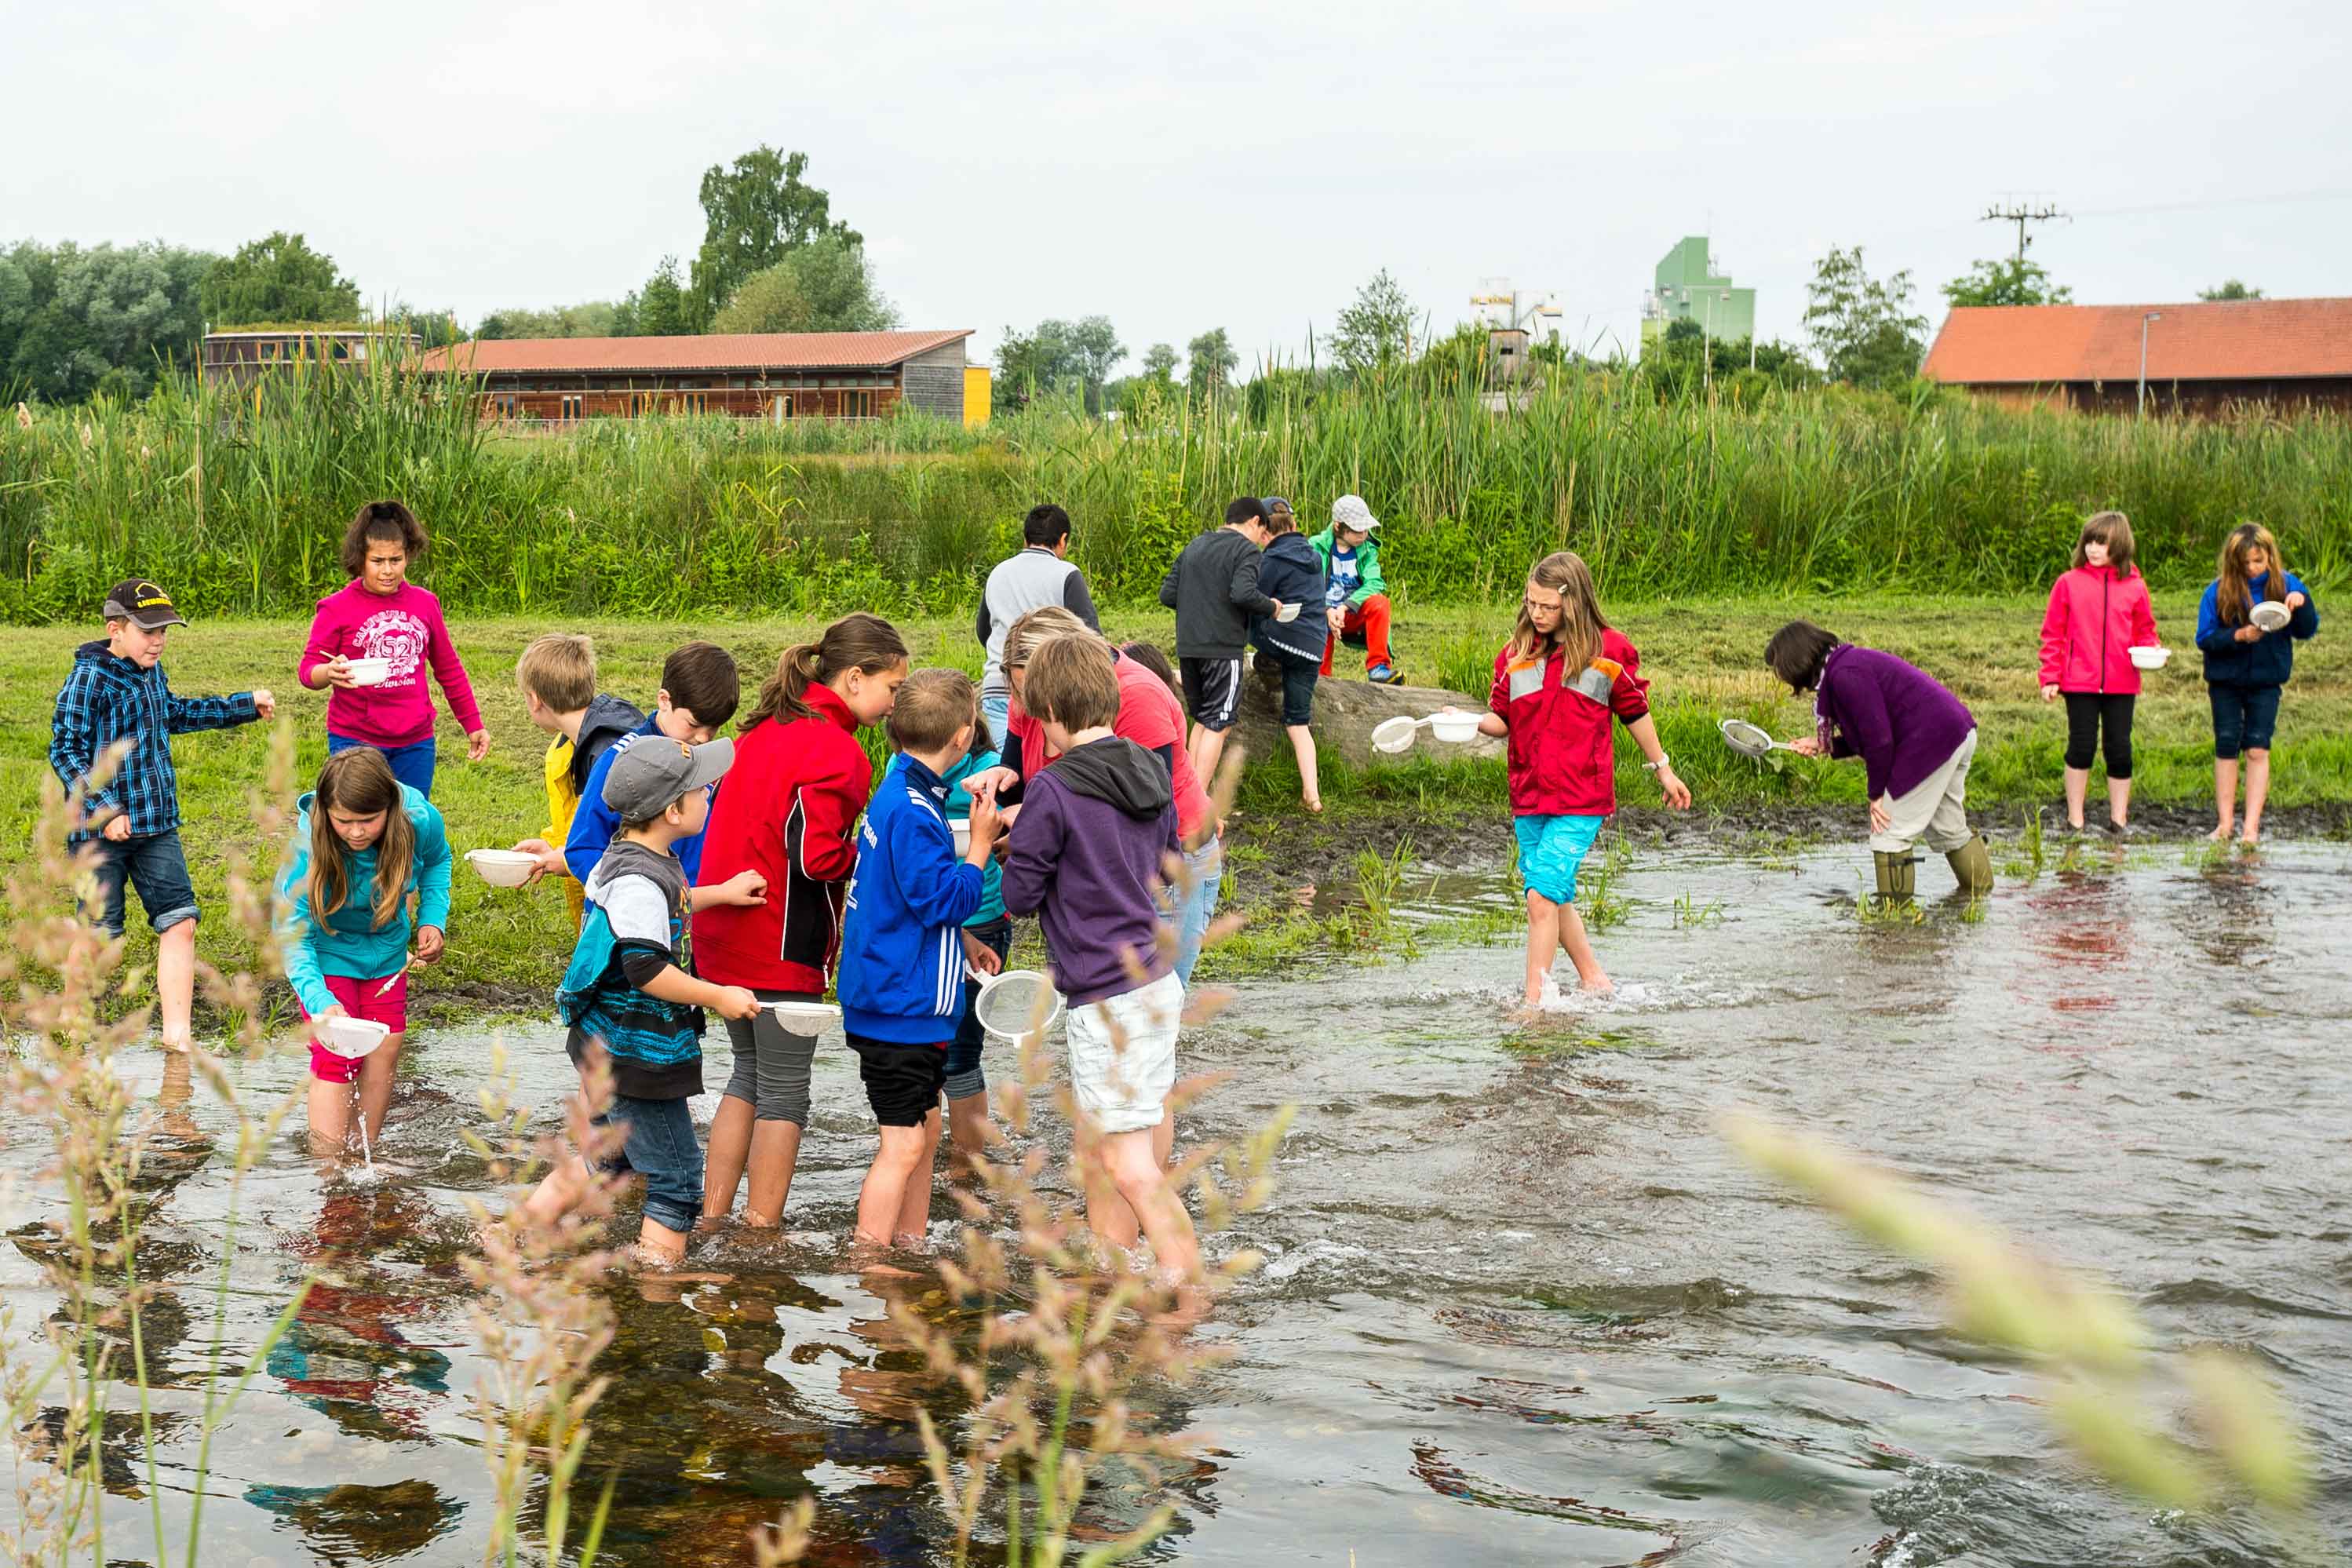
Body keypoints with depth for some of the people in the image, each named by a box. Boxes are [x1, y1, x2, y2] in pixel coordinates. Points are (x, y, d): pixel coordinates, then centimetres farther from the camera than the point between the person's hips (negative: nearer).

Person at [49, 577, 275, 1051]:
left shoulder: (150, 672, 10)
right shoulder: (89, 679, -14)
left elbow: (173, 713, 31)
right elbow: (65, 750, -15)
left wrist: (245, 706, 33)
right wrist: (105, 810, -23)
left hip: (156, 825, 7)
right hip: (101, 832, -7)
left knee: (180, 922, -1)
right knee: (100, 931, 3)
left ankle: (177, 1031, 2)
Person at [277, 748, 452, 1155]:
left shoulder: (421, 821, -25)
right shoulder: (308, 846, -34)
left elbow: (436, 861, 2)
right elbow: (293, 937, -29)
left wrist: (432, 920, -11)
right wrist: (320, 1002, -43)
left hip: (386, 950, 4)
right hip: (328, 953, -3)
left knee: (385, 1050, 4)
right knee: (336, 1056, -12)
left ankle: (367, 1152, 19)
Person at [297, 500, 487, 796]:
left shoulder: (425, 604, 7)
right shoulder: (336, 609, -4)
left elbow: (449, 669, 16)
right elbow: (308, 669, -4)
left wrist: (473, 725, 18)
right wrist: (329, 673, -28)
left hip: (415, 743, 3)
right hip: (354, 742, -3)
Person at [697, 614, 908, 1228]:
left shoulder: (764, 728, 11)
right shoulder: (835, 750, -17)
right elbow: (818, 856, -25)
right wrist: (871, 854, -8)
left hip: (723, 935, 8)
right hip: (783, 947, -8)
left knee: (749, 1073, 21)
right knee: (784, 1090, 5)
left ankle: (712, 1215, 23)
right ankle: (761, 1227, 10)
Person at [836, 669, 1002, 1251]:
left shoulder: (902, 795, 10)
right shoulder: (911, 811, -21)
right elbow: (942, 899, -24)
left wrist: (967, 942, 21)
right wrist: (981, 846, -13)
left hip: (907, 1001, 11)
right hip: (900, 1003, -11)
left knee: (924, 1127, 19)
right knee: (903, 1142, -8)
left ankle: (910, 1248, 28)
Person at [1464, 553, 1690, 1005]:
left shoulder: (1609, 650, -3)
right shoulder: (1516, 653, 4)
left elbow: (1634, 712, 9)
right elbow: (1503, 719, 8)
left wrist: (1662, 770, 18)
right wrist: (1472, 722, -14)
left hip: (1582, 800, -5)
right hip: (1529, 798, 5)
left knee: (1542, 895, -16)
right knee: (1556, 899, 15)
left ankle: (1534, 1001, -13)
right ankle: (1593, 977, 33)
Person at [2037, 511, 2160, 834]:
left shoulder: (2134, 586, 4)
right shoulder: (2069, 582, -1)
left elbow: (2145, 630, 13)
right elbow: (2053, 634, 2)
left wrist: (2148, 650, -9)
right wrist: (2050, 677, -2)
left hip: (2121, 684, 1)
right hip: (2079, 682, -1)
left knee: (2120, 749, 7)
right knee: (2081, 747, 2)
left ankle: (2118, 817, 17)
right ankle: (2075, 819, 12)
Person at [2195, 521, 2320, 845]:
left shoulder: (2284, 584, -5)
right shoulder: (2219, 590, -9)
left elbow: (2307, 631, -3)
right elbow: (2205, 637, -9)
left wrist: (2302, 601, -22)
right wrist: (2238, 636, -26)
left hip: (2266, 682, 0)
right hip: (2226, 681, 0)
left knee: (2257, 750, -3)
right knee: (2226, 748, 5)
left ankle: (2252, 827, -2)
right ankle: (2224, 822, 13)